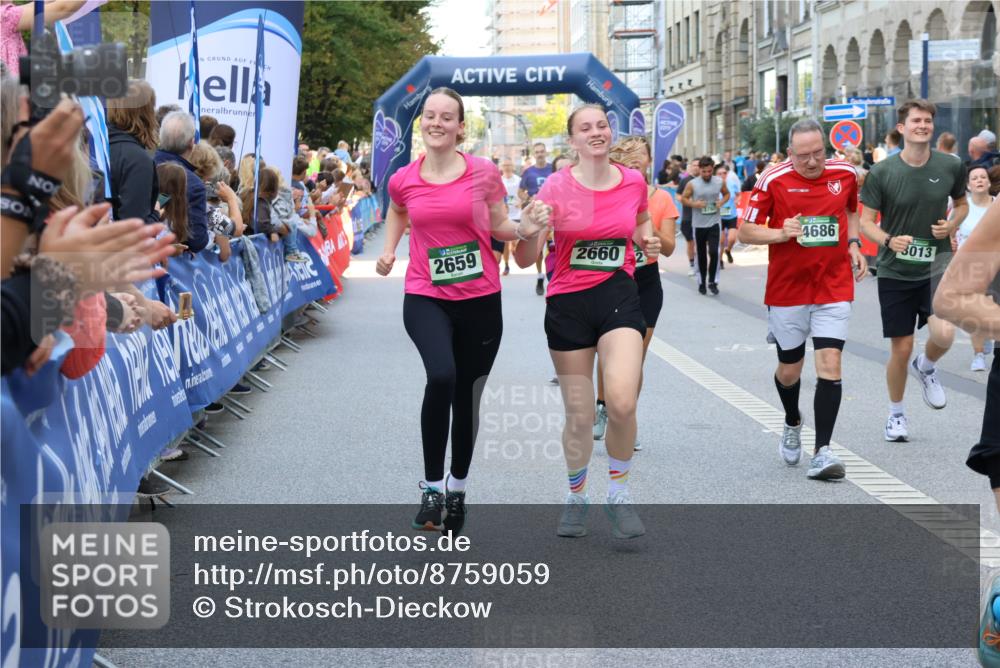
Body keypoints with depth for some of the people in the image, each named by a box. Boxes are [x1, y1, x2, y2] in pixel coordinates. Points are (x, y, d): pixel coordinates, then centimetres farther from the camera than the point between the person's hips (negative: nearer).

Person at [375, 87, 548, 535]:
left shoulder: (484, 173, -6)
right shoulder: (403, 180, -1)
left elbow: (498, 226, 7)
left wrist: (524, 229, -13)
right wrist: (389, 249, 11)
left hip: (480, 300, 1)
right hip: (426, 299, -1)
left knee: (466, 395, 12)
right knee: (441, 376, -27)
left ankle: (458, 488, 35)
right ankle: (432, 486, -12)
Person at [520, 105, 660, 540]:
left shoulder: (634, 181, 1)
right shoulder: (557, 186, -8)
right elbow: (526, 259, -9)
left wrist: (647, 241, 2)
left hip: (619, 295, 1)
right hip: (567, 302, -1)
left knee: (622, 402, -20)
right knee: (579, 416, 6)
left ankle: (619, 494, 3)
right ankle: (576, 498, 31)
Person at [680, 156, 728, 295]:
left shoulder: (720, 182, -1)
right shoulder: (692, 184, -6)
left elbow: (727, 193, 15)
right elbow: (683, 198, 2)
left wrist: (722, 201, -6)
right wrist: (694, 204, -17)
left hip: (714, 222, 0)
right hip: (699, 224, 0)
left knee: (714, 252, -12)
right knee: (701, 255, 10)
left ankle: (712, 281, 2)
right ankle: (701, 282, 24)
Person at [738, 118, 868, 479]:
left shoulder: (845, 174, 0)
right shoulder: (773, 180, -9)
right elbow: (745, 231, -5)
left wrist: (853, 244, 4)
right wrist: (781, 234, -22)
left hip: (834, 288, 1)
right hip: (787, 289, -1)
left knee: (829, 365, -12)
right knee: (789, 370, 12)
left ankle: (822, 452, -11)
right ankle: (792, 424, 43)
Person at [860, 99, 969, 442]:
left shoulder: (951, 167, -3)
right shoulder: (882, 172, -8)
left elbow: (961, 203, 15)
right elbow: (866, 221, -5)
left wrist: (952, 224, -6)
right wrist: (889, 240, -24)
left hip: (937, 264, 1)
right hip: (895, 270, -1)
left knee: (944, 334, -22)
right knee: (901, 348, 4)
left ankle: (925, 366, 15)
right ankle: (896, 413, 28)